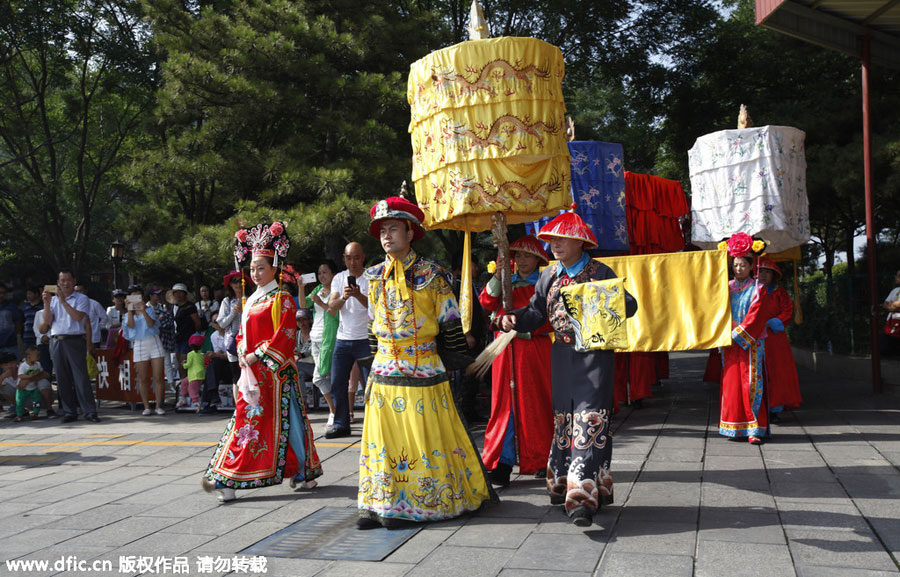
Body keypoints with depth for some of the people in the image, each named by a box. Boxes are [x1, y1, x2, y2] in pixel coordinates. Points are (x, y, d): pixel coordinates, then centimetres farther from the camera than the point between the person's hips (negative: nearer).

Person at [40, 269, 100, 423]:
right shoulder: (53, 300, 17)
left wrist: (63, 301, -13)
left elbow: (78, 316, -12)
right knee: (62, 379, 5)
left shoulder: (81, 299, 5)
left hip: (75, 341, -4)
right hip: (56, 342, 4)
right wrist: (46, 303, -4)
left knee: (81, 377, -8)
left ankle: (90, 411, -4)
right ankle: (69, 412, 12)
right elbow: (47, 321, 6)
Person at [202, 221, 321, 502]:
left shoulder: (281, 298, -6)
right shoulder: (251, 301, 17)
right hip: (251, 370, 7)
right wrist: (242, 354, 2)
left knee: (280, 418, -3)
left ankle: (302, 471, 10)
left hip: (274, 369, -7)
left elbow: (285, 335, -14)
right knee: (245, 418, 6)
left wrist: (258, 355, -15)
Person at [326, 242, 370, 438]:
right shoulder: (339, 278, 9)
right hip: (343, 339, 4)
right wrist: (343, 297, -21)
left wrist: (359, 296, -29)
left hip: (366, 339, -4)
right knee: (337, 384, 4)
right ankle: (341, 425, 14)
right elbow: (332, 308, 0)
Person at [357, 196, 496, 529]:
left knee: (426, 437, 1)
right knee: (383, 437, 5)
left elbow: (450, 323, -1)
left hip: (424, 372, -4)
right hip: (384, 372, 4)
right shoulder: (375, 277, 10)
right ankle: (379, 504, 12)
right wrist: (378, 358, 15)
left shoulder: (431, 275, -4)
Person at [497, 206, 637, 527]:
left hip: (593, 357, -5)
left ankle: (583, 498, -12)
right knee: (564, 421, 12)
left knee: (589, 422, -10)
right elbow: (536, 312, 12)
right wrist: (514, 319, -7)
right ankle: (565, 487, 26)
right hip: (562, 356, 5)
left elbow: (629, 305, -5)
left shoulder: (600, 273, -4)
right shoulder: (549, 276, 11)